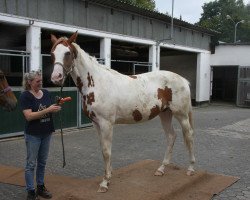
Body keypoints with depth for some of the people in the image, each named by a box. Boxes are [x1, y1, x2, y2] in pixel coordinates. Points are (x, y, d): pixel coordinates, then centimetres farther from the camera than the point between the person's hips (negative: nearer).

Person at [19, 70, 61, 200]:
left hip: (46, 133, 6)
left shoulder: (46, 93, 4)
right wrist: (47, 110, -26)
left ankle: (40, 187, 28)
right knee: (31, 163, 4)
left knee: (42, 162, 15)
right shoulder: (25, 96, -11)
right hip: (33, 135, -5)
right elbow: (29, 116, -21)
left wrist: (55, 109, -9)